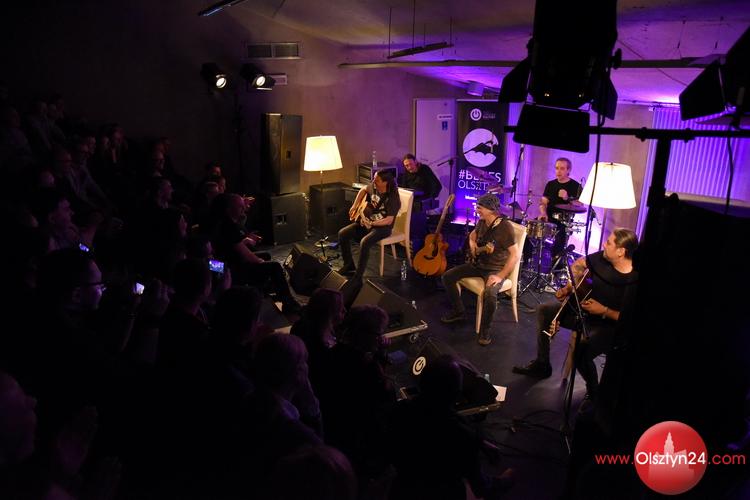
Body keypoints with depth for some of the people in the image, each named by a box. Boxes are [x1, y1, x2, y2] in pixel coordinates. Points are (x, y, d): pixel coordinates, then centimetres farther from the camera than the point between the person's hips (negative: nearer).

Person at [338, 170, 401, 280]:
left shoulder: (392, 197, -22)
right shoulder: (374, 187, -3)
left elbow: (389, 220, -24)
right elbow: (363, 190, 21)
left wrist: (371, 223, -33)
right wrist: (354, 205, 12)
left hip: (382, 227, -8)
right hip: (366, 221, 8)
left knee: (364, 243, -34)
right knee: (342, 234, -5)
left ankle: (358, 277, -21)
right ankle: (349, 266, 7)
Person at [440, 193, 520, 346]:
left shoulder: (504, 227, -23)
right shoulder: (482, 222, 1)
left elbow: (516, 254, -26)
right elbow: (472, 235, 24)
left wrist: (500, 276, -30)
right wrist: (472, 245, 2)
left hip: (496, 269, -8)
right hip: (478, 264, 8)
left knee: (490, 295, -36)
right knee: (447, 277, 1)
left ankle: (484, 329, -10)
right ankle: (458, 311, 19)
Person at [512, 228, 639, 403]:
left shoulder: (635, 281, -28)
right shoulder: (603, 258, -9)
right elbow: (579, 264, 10)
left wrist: (604, 311, -28)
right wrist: (569, 288, -1)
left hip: (610, 325, -8)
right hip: (586, 309, 8)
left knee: (581, 350, -35)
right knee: (544, 311, 7)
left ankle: (594, 394, -3)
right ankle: (542, 365, 18)